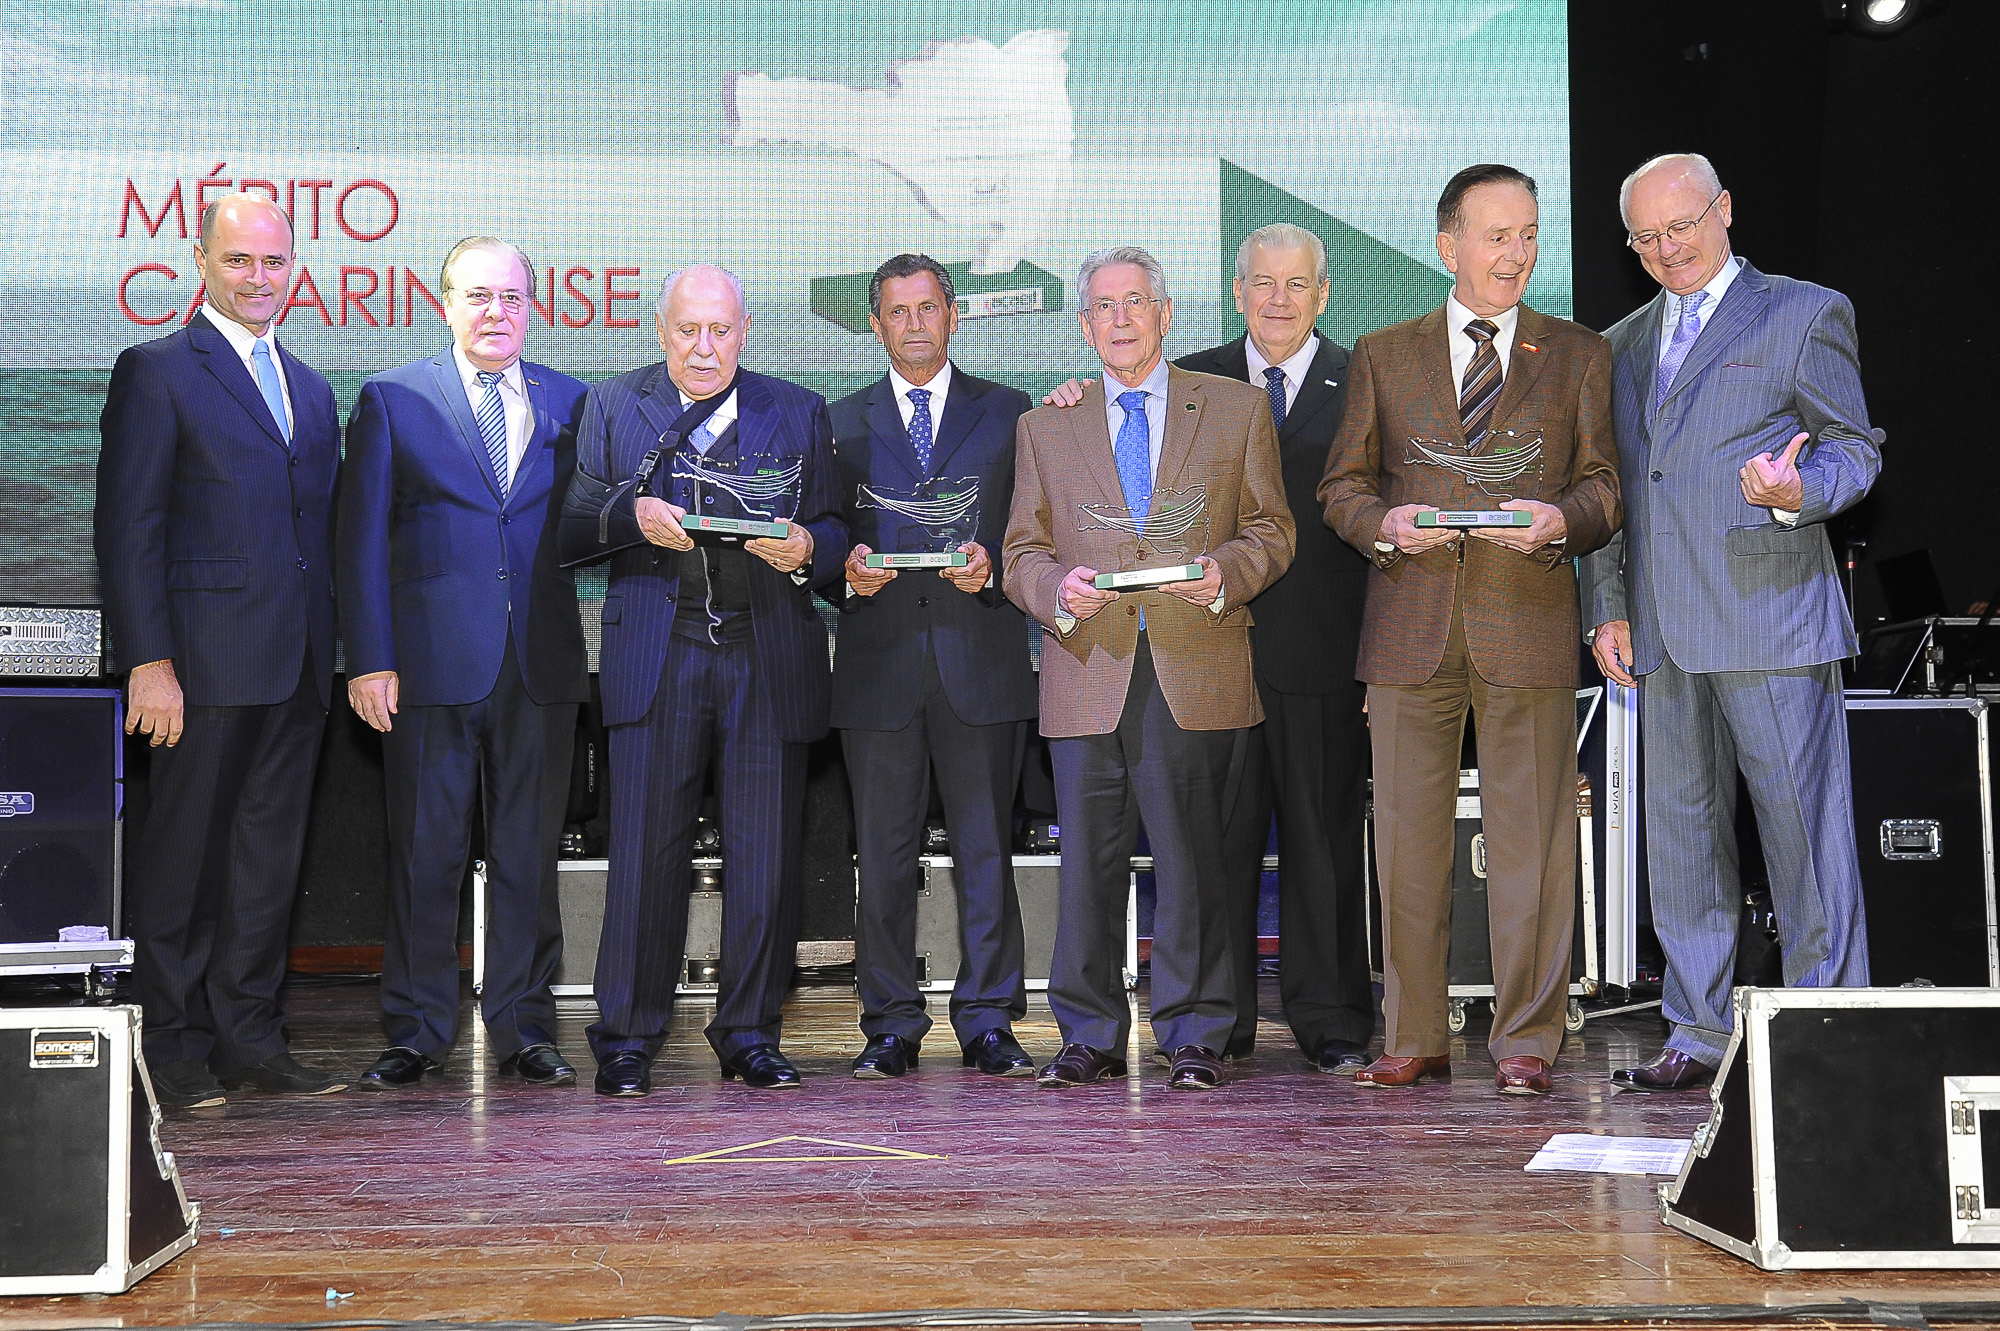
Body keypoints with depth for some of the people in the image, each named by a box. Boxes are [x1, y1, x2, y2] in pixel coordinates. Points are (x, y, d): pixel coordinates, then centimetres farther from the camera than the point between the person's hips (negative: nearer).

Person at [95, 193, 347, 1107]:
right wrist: (148, 661, -15)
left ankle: (249, 1038, 18)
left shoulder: (310, 388, 18)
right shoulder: (156, 373, -1)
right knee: (182, 856, 2)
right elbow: (128, 528, -8)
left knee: (269, 858, 10)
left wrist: (331, 651, 10)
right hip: (207, 660, -6)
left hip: (296, 669, 6)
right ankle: (175, 1048, 12)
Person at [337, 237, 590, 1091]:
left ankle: (523, 1030, 17)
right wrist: (369, 660, -6)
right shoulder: (393, 401, 5)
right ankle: (417, 1035, 14)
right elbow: (362, 540, 1)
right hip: (433, 660, -2)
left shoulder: (569, 403, 12)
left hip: (541, 666, 2)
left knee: (529, 852, 7)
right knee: (424, 852, 3)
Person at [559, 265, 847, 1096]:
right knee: (646, 852, -3)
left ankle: (749, 1036, 14)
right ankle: (627, 1039, 7)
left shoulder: (799, 413, 14)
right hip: (655, 658, -1)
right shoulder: (612, 406, 12)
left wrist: (805, 547, -11)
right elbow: (569, 529, 7)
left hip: (769, 660, 1)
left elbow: (834, 529, 11)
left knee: (765, 856, 2)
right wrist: (631, 517, -12)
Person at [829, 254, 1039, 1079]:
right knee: (883, 853, 3)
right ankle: (891, 1027, 11)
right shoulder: (843, 422, 14)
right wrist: (847, 571, -10)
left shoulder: (1007, 413, 11)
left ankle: (988, 1024, 9)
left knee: (984, 847, 1)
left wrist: (993, 566, -11)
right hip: (878, 664, 1)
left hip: (981, 661, -1)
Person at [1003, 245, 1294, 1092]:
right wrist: (1058, 588, -9)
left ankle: (1194, 1037, 10)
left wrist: (1224, 573, -10)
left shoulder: (1237, 409, 12)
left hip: (1194, 671, -1)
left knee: (1190, 856, -1)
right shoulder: (1046, 427, 16)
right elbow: (1021, 551, 13)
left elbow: (1271, 529, 10)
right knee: (1088, 859, 1)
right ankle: (1089, 1037, 12)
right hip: (1087, 672, 1)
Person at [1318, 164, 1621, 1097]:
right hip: (1411, 625, 1)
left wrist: (1560, 519, -13)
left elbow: (1604, 486, 9)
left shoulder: (1578, 358, 13)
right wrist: (1386, 523, -9)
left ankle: (1526, 1040, 9)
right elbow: (1342, 486, 12)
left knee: (1529, 837, 0)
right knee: (1407, 837, 3)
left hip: (1528, 623, -1)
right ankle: (1414, 1038, 13)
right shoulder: (1382, 356, 14)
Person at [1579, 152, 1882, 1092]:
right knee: (1680, 828, 8)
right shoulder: (1622, 344, 20)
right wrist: (1609, 608, 11)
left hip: (1771, 616, -5)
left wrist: (1797, 492, -20)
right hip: (1664, 628, 6)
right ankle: (1699, 1033, 16)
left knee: (1803, 826, -5)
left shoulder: (1806, 314, 4)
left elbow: (1855, 449, 2)